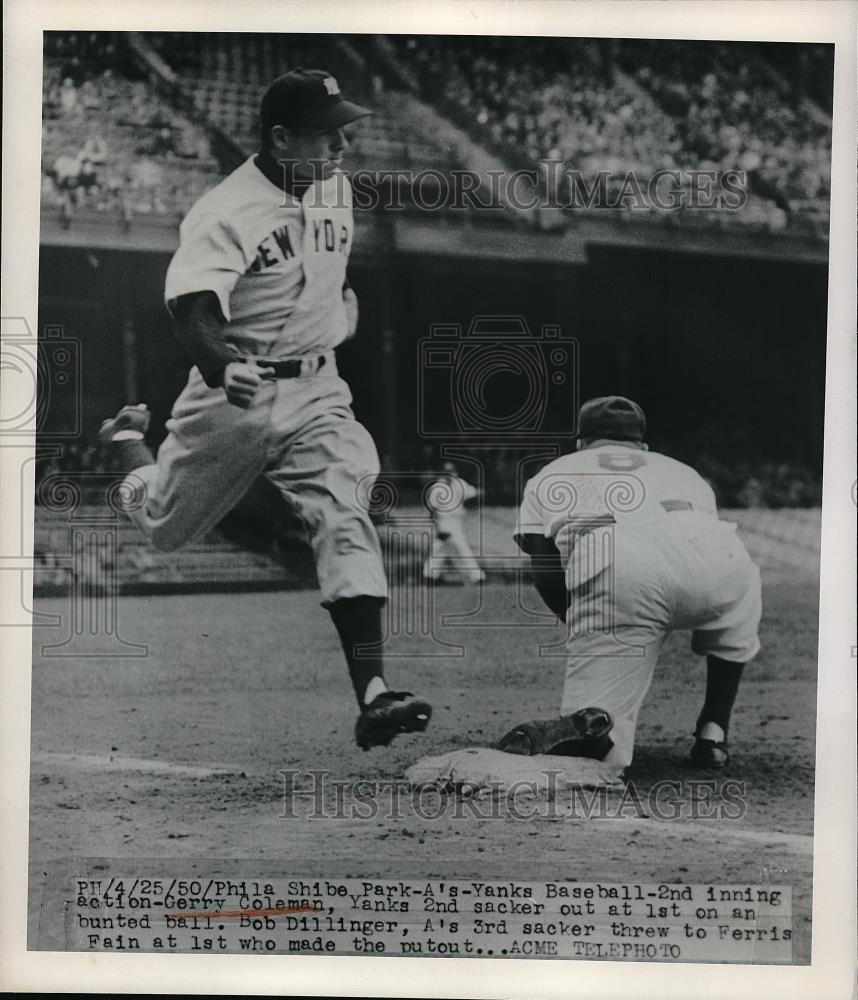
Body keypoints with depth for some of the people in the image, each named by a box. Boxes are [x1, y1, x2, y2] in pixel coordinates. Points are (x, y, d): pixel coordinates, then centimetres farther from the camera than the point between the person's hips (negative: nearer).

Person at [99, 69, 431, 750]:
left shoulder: (336, 187, 2)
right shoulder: (224, 214, -21)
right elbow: (192, 308, -37)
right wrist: (219, 366, -55)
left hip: (316, 393, 4)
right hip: (233, 392, -3)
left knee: (346, 521, -17)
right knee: (164, 528, 16)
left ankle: (373, 695, -22)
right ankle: (129, 438, 52)